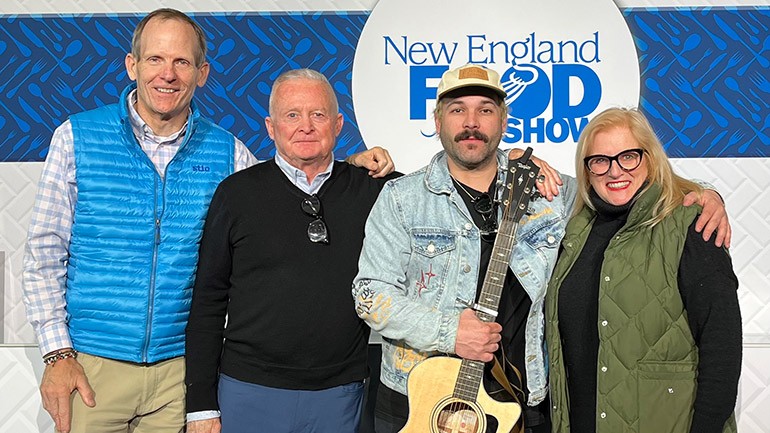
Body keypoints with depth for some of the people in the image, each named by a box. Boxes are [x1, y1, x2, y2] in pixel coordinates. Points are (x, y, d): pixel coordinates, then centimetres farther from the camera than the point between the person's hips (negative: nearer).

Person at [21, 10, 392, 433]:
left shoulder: (226, 152, 2)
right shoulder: (78, 137, -1)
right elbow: (45, 251, 0)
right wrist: (57, 353, -6)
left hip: (179, 367, 1)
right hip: (92, 363, -1)